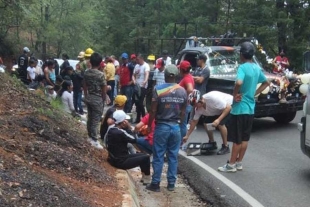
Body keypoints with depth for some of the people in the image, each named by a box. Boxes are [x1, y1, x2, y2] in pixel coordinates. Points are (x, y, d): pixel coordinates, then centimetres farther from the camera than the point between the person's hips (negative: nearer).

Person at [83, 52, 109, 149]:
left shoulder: (86, 72, 0)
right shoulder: (100, 74, -18)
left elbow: (84, 86, 9)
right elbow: (104, 90, -13)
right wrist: (104, 99, 2)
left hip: (88, 98, 6)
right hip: (98, 99, -6)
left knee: (90, 118, 17)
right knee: (96, 120, -2)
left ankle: (90, 137, 28)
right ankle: (94, 140, 1)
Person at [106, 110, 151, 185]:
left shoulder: (110, 130, 2)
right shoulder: (120, 133, -25)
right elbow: (134, 140, -13)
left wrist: (126, 128, -1)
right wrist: (128, 127, -8)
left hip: (113, 159, 10)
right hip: (121, 162, -10)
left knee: (141, 155, 20)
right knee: (146, 157, -5)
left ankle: (144, 177, 29)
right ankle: (147, 179, 11)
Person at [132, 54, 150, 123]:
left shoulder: (146, 65, -9)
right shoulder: (136, 66, 13)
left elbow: (147, 74, -27)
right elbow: (133, 75, 15)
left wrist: (145, 81, -47)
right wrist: (134, 80, -8)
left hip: (143, 87, -7)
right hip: (137, 86, 7)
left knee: (140, 103, -10)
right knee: (137, 102, 10)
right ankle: (138, 118, 20)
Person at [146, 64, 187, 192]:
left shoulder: (158, 90, -10)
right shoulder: (183, 91, 0)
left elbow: (153, 111, -10)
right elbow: (183, 111, 6)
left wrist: (149, 125, 2)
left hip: (161, 126, -3)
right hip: (176, 127, 3)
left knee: (158, 157, 4)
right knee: (173, 156, 11)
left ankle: (155, 184, 8)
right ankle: (171, 183, 16)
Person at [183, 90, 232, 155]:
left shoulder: (213, 98, -38)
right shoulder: (198, 108, -15)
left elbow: (228, 107, -34)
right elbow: (194, 121, -3)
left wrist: (218, 120, -40)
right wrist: (187, 135, -3)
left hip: (230, 105, -7)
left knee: (220, 124, -25)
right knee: (206, 123, -2)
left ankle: (225, 147, -10)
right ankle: (212, 143, 17)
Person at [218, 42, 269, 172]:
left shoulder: (243, 67, -17)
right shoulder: (257, 68, 8)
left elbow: (239, 83, -35)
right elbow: (266, 83, 21)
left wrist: (234, 95, -18)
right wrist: (254, 93, 14)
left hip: (240, 108, -8)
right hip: (250, 108, 8)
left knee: (237, 139, 0)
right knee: (244, 138, 13)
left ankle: (231, 165, 7)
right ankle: (239, 163, 22)